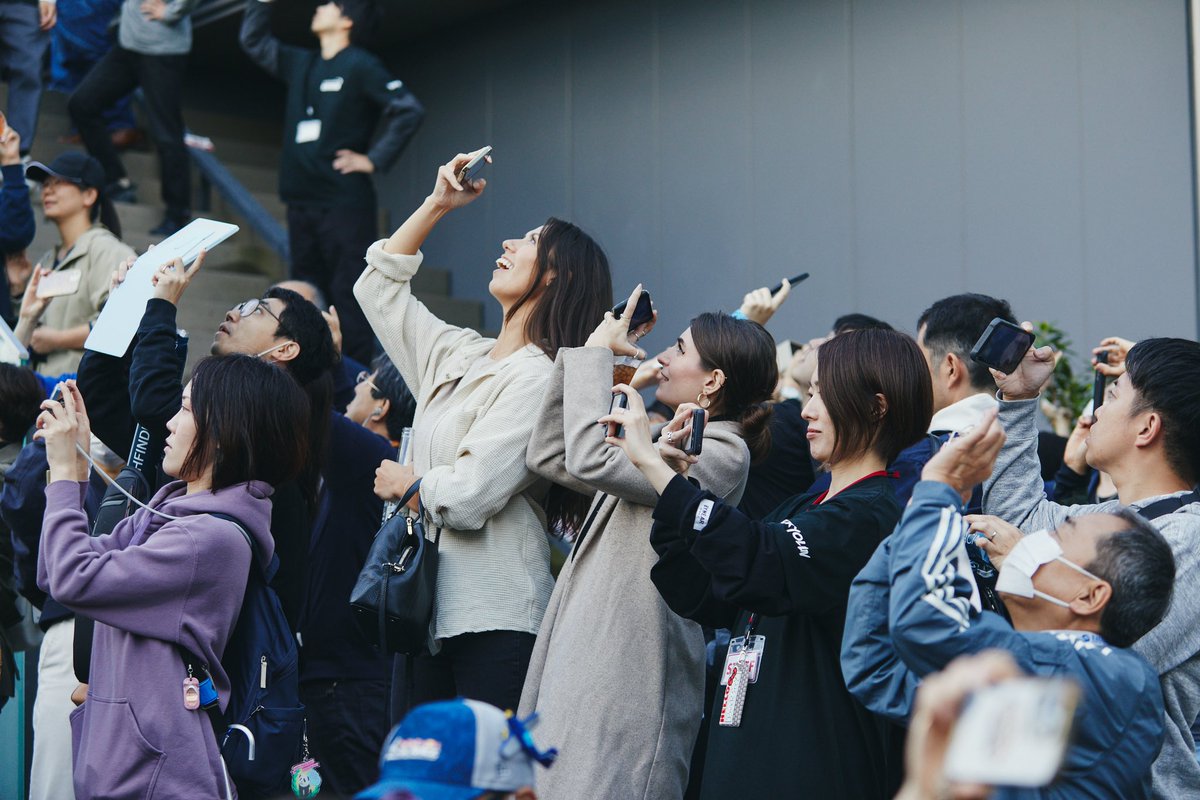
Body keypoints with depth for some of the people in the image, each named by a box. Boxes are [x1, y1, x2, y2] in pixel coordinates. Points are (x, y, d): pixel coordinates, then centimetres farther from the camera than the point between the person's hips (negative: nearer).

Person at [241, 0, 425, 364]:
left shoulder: (360, 66, -5)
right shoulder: (301, 64, 16)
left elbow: (409, 111, -12)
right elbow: (254, 41, 28)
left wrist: (374, 160, -12)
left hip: (344, 201, -8)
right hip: (301, 201, 8)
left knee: (347, 294, -9)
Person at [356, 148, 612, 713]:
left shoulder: (539, 379, -10)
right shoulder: (459, 355, 16)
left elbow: (469, 496, -17)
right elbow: (378, 287, 28)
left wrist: (406, 480, 3)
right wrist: (437, 204, 20)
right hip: (432, 610, 8)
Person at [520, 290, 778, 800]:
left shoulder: (722, 455, -11)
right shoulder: (667, 443, 20)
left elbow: (590, 459, -22)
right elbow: (549, 457, 20)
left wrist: (596, 352, -10)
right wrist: (579, 354, 14)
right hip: (581, 661, 9)